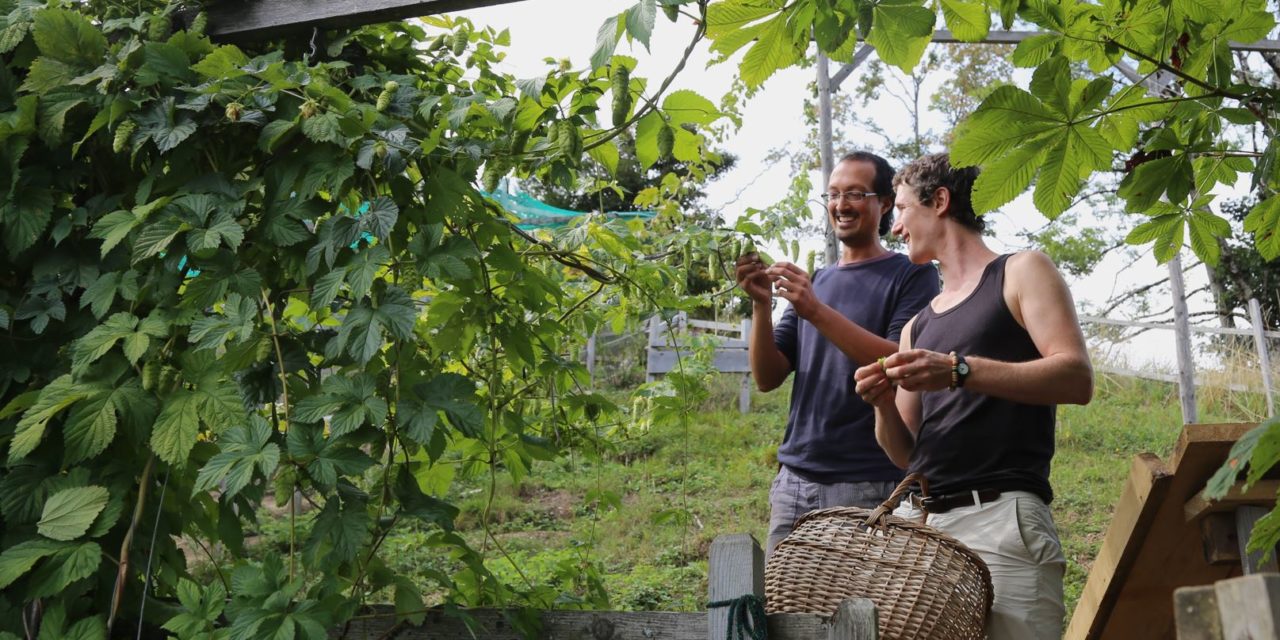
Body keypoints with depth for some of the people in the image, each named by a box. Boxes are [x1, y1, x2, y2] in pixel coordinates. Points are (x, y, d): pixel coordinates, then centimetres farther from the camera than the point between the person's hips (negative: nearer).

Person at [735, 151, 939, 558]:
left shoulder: (912, 276, 2)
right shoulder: (815, 282, 17)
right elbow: (767, 378, 10)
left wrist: (817, 312, -19)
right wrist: (761, 304, -6)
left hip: (870, 484, -5)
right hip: (794, 477, 5)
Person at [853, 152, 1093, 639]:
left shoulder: (1021, 273, 9)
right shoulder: (917, 325, 23)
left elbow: (1078, 379, -7)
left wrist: (958, 371, -16)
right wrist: (884, 407, -1)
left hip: (1001, 515, -5)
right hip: (917, 518, 5)